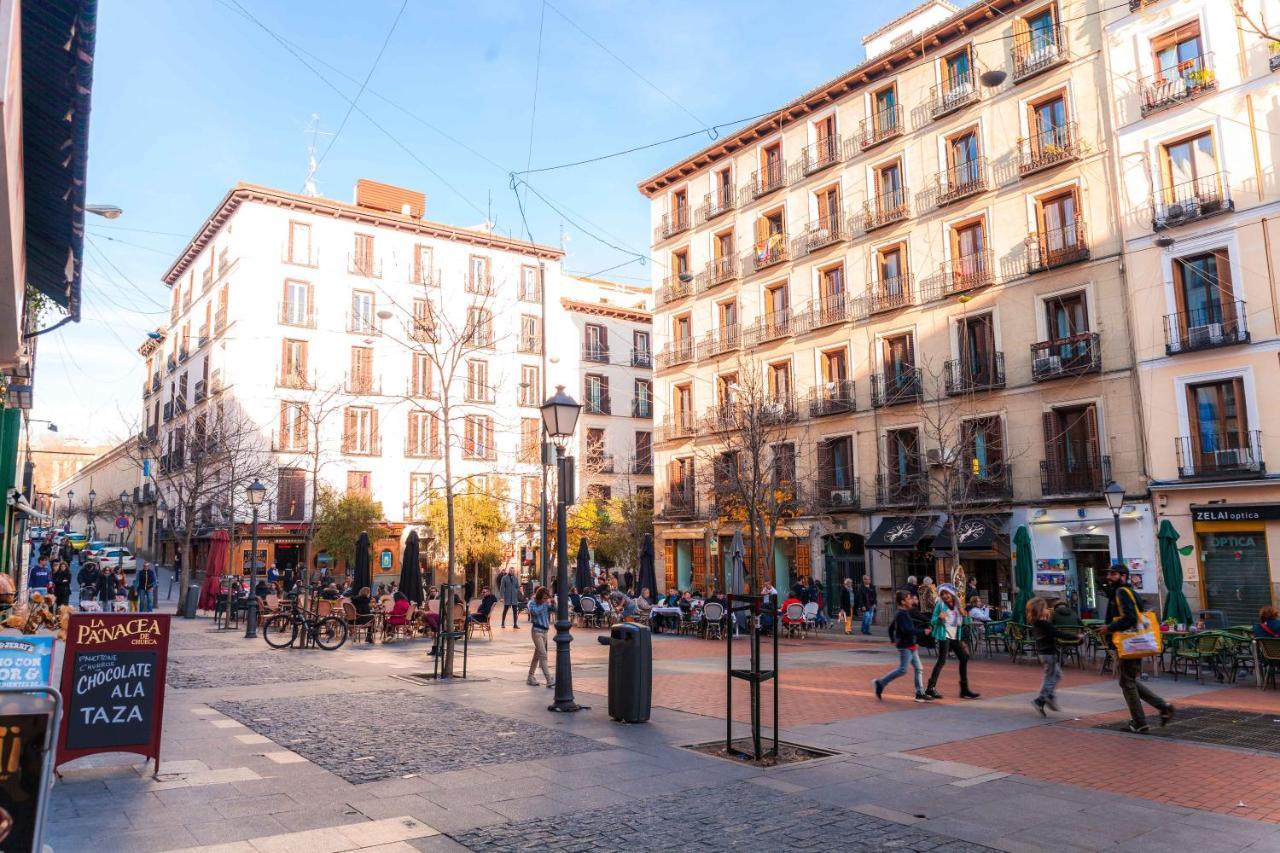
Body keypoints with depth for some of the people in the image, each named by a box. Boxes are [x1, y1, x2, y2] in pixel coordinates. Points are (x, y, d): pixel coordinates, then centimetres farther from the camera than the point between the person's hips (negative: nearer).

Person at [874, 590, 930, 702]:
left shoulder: (904, 613, 14)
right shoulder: (901, 614, -16)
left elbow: (891, 628, 22)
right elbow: (907, 630, -27)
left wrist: (893, 640, 22)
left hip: (911, 645, 10)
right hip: (905, 646, -10)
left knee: (918, 668, 8)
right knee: (902, 669, -7)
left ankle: (920, 693, 10)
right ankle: (880, 683, 2)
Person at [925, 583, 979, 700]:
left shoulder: (957, 605, 9)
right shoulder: (940, 605, -5)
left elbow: (964, 622, 13)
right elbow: (933, 621, -6)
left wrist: (963, 615, -7)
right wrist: (939, 618, -27)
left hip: (955, 637, 7)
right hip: (944, 636, -6)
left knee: (964, 658, 6)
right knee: (942, 661, -13)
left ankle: (964, 689, 16)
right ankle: (931, 688, -11)